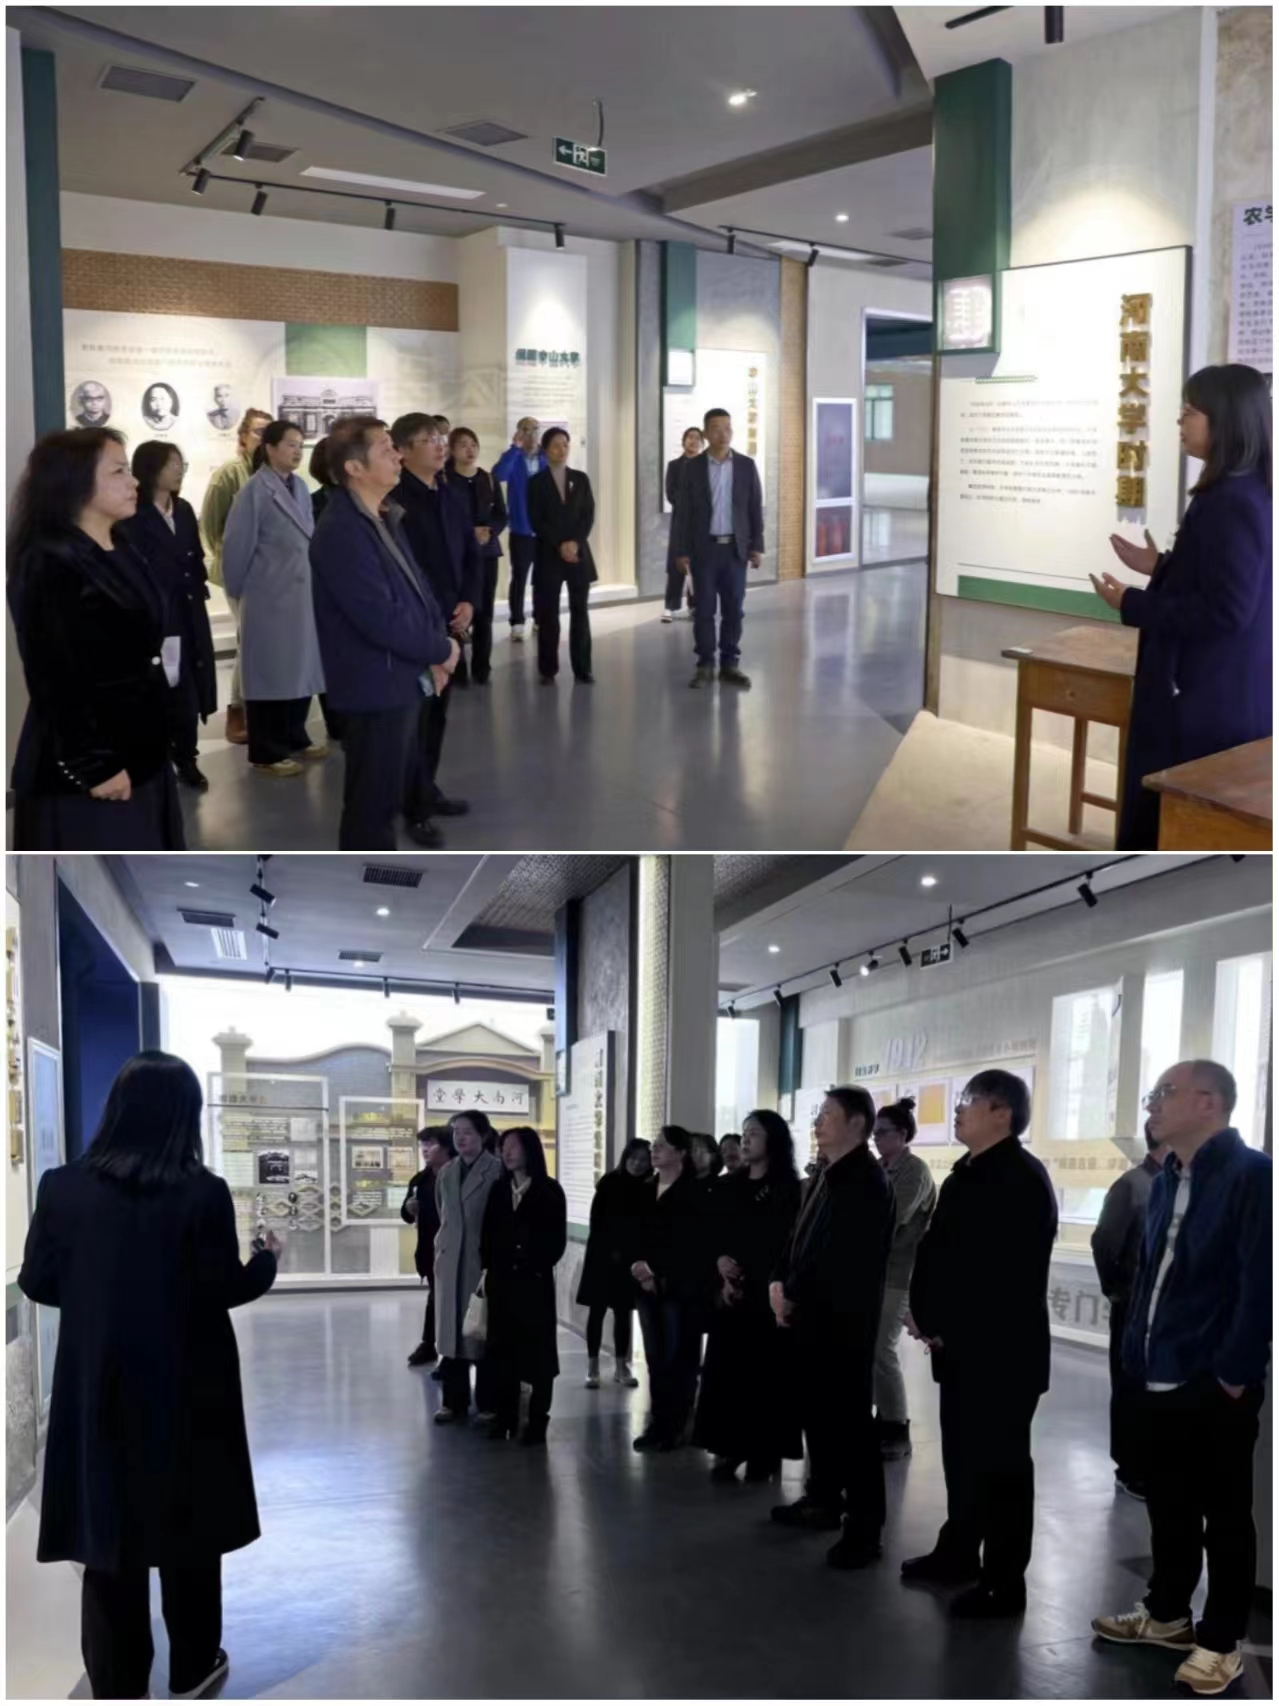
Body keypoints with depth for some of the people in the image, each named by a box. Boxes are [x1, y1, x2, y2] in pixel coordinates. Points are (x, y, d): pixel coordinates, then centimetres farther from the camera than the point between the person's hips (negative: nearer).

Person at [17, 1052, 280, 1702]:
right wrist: (268, 1256, 9)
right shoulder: (203, 1193, -15)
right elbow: (225, 1289, -10)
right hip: (185, 1386, -2)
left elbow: (37, 1283, 0)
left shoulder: (63, 1186, -7)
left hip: (97, 1388, 2)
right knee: (188, 1528, 14)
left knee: (109, 1531, 12)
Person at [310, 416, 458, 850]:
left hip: (402, 681, 10)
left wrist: (436, 646, -1)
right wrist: (440, 650, -11)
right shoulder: (341, 532, -22)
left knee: (387, 796, 19)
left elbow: (416, 586, 16)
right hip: (375, 688, -10)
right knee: (372, 803, 2)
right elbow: (383, 620, -26)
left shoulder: (384, 517, 10)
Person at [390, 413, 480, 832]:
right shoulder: (394, 501, -12)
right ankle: (416, 808, 8)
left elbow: (472, 555, 17)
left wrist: (468, 602, 1)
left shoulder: (453, 498, 12)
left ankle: (428, 789, 27)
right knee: (414, 715, 0)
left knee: (437, 712, 14)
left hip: (451, 623, 7)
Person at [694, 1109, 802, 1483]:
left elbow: (782, 1246, -7)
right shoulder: (729, 1188, 13)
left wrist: (745, 1280, -10)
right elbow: (711, 1237, 11)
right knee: (726, 1370, 2)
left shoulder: (787, 1190, -2)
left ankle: (764, 1452, 5)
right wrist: (721, 1265, -9)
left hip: (765, 1295, -5)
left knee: (764, 1372, -2)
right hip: (729, 1293, 5)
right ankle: (729, 1449, 8)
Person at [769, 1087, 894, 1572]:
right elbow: (802, 1237, 16)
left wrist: (794, 1296, -12)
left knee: (851, 1420, -5)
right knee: (817, 1411, 17)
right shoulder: (828, 1176, 15)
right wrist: (780, 1283, 0)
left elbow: (841, 1256, -21)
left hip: (845, 1320, -9)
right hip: (812, 1315, 9)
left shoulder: (866, 1181, -15)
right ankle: (824, 1499, 30)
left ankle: (864, 1527, 0)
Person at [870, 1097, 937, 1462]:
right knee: (870, 1348, 8)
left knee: (881, 1350, -8)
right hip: (876, 1270, 8)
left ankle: (896, 1431, 2)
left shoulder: (915, 1171, -10)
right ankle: (884, 1421, 18)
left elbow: (890, 1219, -20)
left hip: (898, 1273, -8)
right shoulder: (881, 1169, 14)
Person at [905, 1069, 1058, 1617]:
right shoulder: (964, 1175, 14)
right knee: (961, 1454, 18)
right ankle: (958, 1552, 32)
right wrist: (924, 1311, 0)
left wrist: (945, 1325, -15)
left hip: (1002, 1349, -9)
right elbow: (935, 1247, 14)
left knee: (1000, 1464, 0)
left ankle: (1004, 1583, 9)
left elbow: (1005, 1271, -21)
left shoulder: (1022, 1178, -16)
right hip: (960, 1344, 9)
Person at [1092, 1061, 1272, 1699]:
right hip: (1164, 1379, 8)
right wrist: (1137, 1354, 11)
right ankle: (1167, 1613, 32)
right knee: (1168, 1504, 18)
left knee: (1224, 1513, 5)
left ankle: (1221, 1641, 15)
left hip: (1217, 1383, -8)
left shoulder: (1251, 1173, -13)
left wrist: (1235, 1372, -18)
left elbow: (1259, 1282, -17)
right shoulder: (1166, 1182, 14)